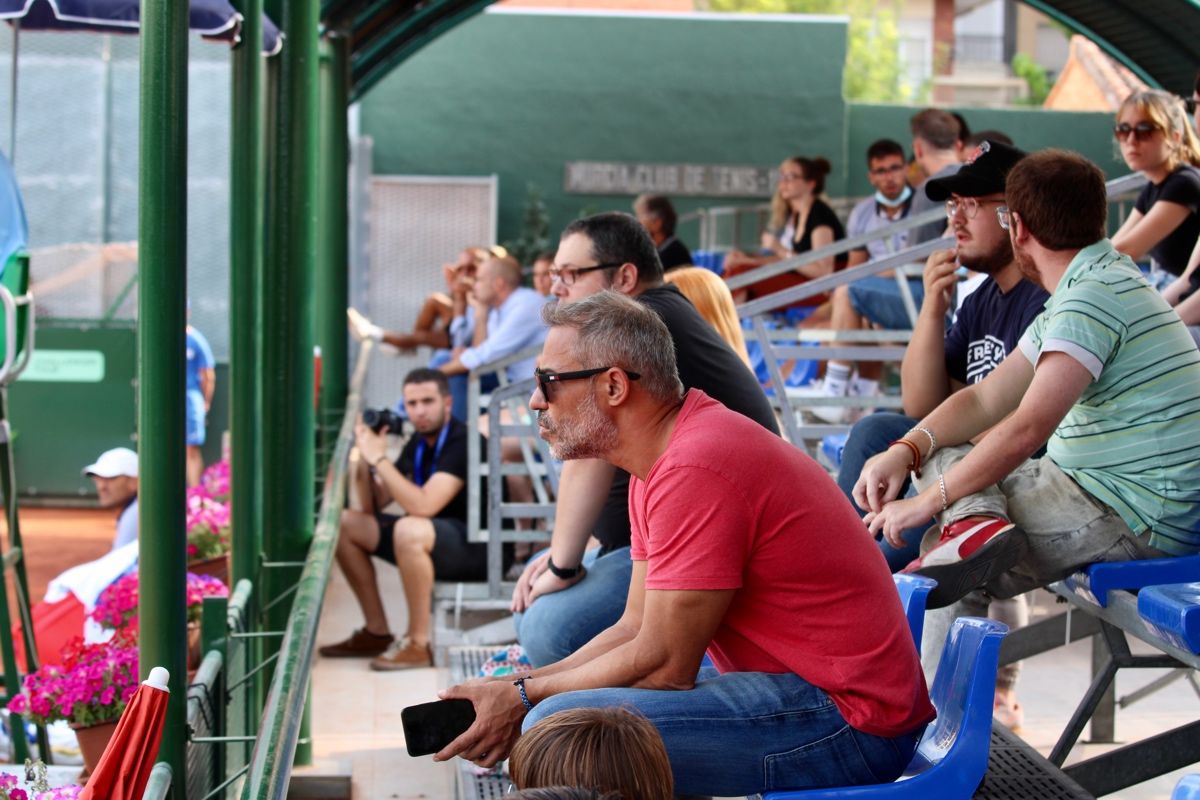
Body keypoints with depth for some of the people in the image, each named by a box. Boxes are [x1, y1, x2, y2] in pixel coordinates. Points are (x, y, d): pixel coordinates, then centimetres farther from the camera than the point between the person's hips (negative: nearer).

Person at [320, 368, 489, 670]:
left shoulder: (462, 442, -18)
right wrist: (365, 459, -6)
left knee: (409, 529, -38)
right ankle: (377, 633, 8)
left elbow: (423, 506, -31)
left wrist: (379, 458, -24)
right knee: (346, 524, 5)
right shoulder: (419, 444, 8)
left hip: (481, 550, -9)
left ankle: (418, 643, -23)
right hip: (436, 543, 9)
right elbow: (371, 506, 10)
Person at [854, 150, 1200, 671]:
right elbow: (985, 399, 12)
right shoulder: (1086, 290, 16)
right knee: (939, 453, 6)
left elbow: (1029, 428, -26)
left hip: (1138, 519, -10)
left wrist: (930, 502, -20)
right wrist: (907, 449, -4)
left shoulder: (1093, 297, -18)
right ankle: (976, 522, -15)